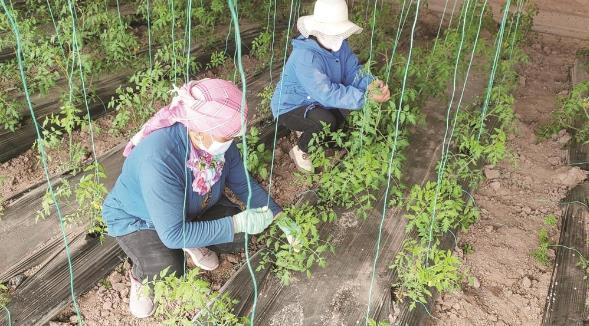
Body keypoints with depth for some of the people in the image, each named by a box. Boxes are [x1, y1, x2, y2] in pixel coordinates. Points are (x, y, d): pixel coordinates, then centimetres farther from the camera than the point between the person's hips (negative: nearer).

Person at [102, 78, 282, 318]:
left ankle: (193, 242, 17)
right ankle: (140, 274, 8)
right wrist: (237, 223, -38)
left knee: (243, 235, -11)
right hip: (137, 218, -5)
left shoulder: (219, 139, -23)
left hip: (190, 208, 6)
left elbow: (243, 184, -7)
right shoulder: (159, 159, -43)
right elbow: (173, 234, -38)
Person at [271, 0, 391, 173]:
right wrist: (366, 97, -42)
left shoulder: (340, 44, -8)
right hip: (289, 108, -8)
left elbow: (353, 71, -9)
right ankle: (300, 151, 0)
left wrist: (370, 84, -31)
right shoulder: (305, 56, -34)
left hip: (314, 101, 8)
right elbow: (326, 93, -40)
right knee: (327, 121, -31)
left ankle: (307, 130, 11)